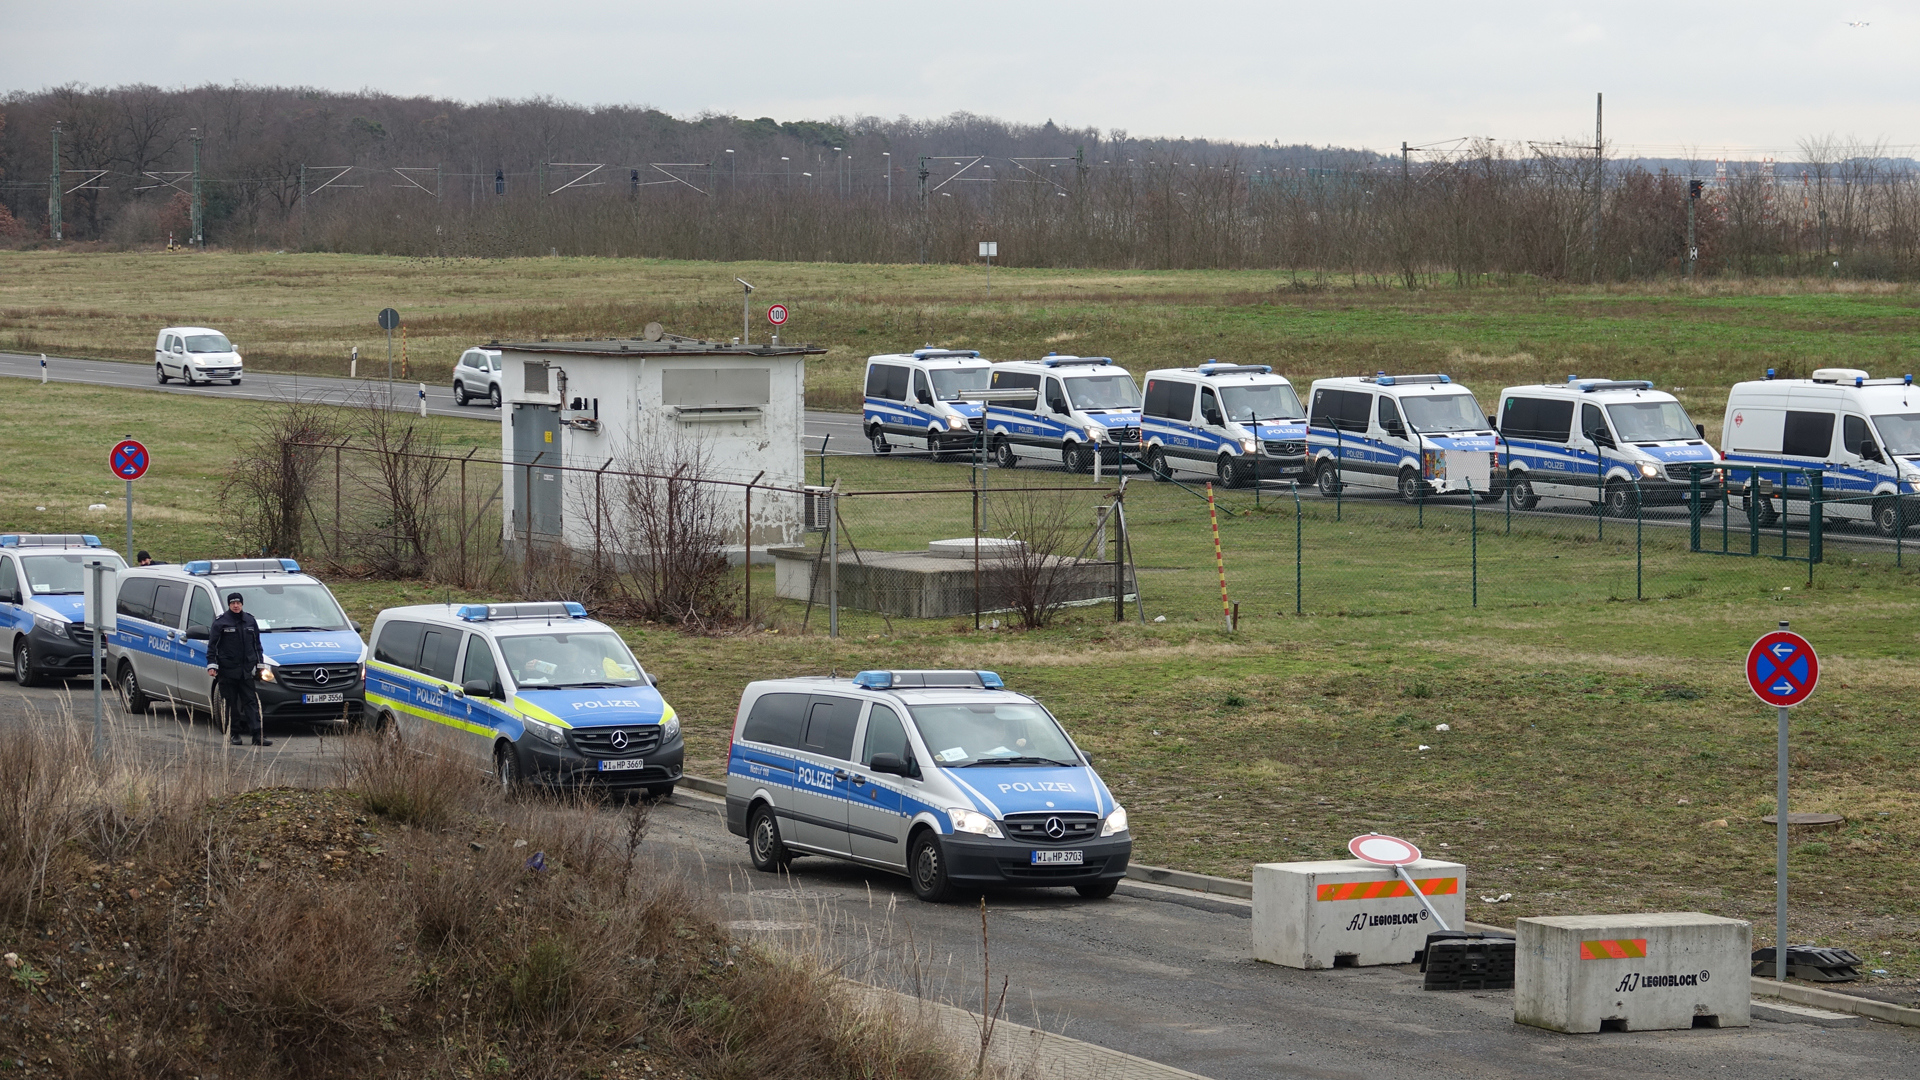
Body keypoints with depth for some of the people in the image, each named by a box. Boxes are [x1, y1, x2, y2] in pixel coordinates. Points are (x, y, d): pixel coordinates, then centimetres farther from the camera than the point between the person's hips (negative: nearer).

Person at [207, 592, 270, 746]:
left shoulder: (250, 621, 12)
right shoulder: (221, 623, 0)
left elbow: (257, 645, 19)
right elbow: (212, 645, 1)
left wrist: (259, 664, 16)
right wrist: (211, 665, -7)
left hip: (246, 670, 3)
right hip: (227, 670, -3)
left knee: (251, 701, -3)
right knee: (231, 704, 1)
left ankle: (257, 735, -10)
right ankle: (234, 734, 8)